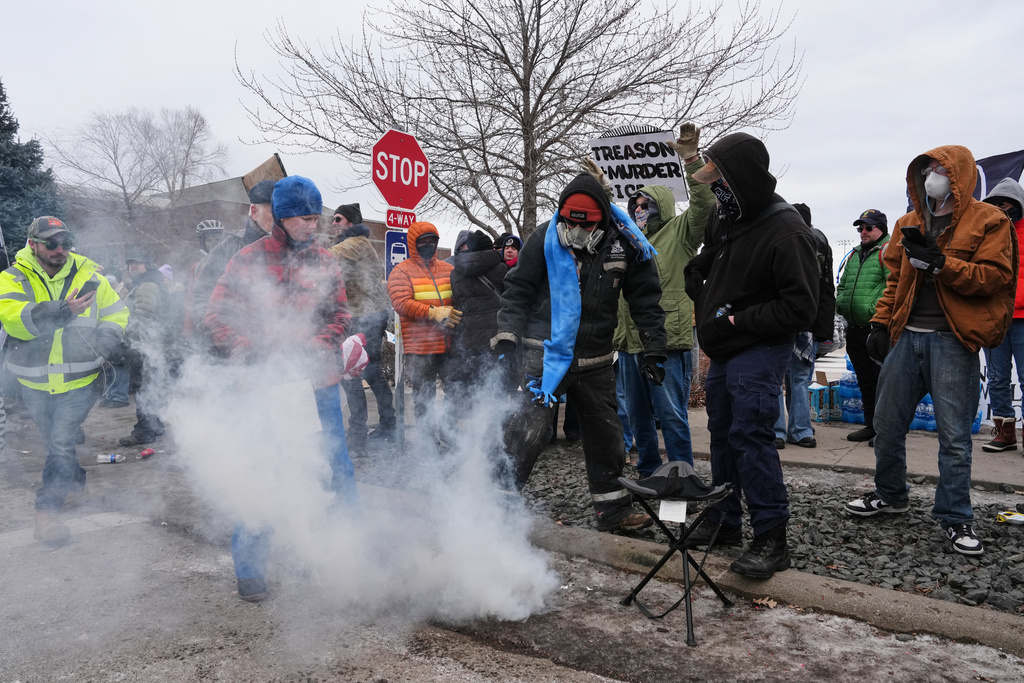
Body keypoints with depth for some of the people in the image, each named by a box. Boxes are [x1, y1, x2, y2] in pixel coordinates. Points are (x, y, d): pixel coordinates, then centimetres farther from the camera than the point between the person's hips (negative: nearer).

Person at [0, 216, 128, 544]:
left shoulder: (88, 276, -1)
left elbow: (116, 313, 6)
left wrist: (101, 347, -12)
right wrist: (61, 311, -39)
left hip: (79, 380, -2)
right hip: (35, 383, 2)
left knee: (62, 441, -10)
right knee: (52, 440, 21)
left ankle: (47, 508, 0)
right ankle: (75, 480, 46)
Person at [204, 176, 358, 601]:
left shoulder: (325, 262, 7)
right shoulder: (248, 260, -4)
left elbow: (339, 315, 12)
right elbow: (217, 321, -5)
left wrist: (315, 350, -6)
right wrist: (263, 355, -17)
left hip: (320, 383, 3)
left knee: (338, 465, 11)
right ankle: (249, 567, 20)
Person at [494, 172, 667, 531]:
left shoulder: (626, 244, -2)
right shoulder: (544, 239, -8)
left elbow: (646, 300, 6)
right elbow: (517, 291, -2)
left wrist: (654, 350, 4)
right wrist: (507, 338, -10)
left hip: (595, 360, 4)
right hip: (544, 353, -3)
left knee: (605, 434, 13)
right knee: (529, 429, -11)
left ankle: (612, 508, 28)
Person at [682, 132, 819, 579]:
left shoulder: (787, 232, -19)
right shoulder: (725, 218, 5)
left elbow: (800, 306, -22)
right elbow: (700, 267, 24)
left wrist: (737, 320, -20)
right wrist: (705, 303, 8)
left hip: (760, 349, -8)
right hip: (724, 349, 9)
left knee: (750, 435, -14)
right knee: (722, 432, 14)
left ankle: (771, 538, -4)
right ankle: (724, 522, 28)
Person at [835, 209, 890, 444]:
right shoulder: (854, 255, 20)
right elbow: (842, 285, 26)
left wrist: (875, 310, -22)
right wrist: (841, 305, 9)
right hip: (855, 329, 8)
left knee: (882, 380, -3)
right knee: (865, 380, 15)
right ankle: (870, 425, 25)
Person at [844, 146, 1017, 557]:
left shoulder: (988, 222, 2)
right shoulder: (909, 223, 16)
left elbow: (996, 276, -9)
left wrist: (940, 263, -19)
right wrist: (880, 324, 9)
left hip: (953, 341, -5)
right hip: (906, 336, 5)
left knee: (954, 434, 0)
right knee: (887, 423, 9)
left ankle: (955, 516, 14)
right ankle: (890, 495, 29)